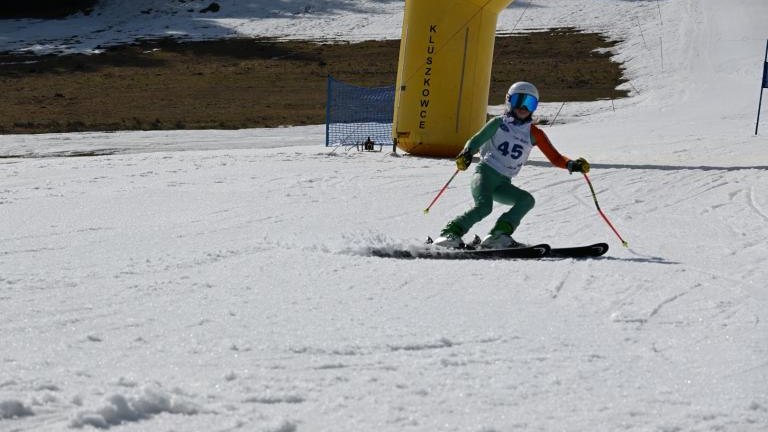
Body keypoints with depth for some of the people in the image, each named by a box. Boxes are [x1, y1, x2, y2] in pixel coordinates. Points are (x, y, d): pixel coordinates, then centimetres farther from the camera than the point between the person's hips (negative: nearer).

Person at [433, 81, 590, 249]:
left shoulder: (534, 133, 13)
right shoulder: (499, 123, 6)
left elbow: (555, 158, 8)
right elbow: (476, 140, -1)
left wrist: (572, 165, -12)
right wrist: (466, 154, -23)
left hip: (503, 184, 4)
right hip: (485, 173, -4)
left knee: (527, 200, -21)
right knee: (484, 207, -28)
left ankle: (498, 235, -27)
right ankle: (450, 233, -24)